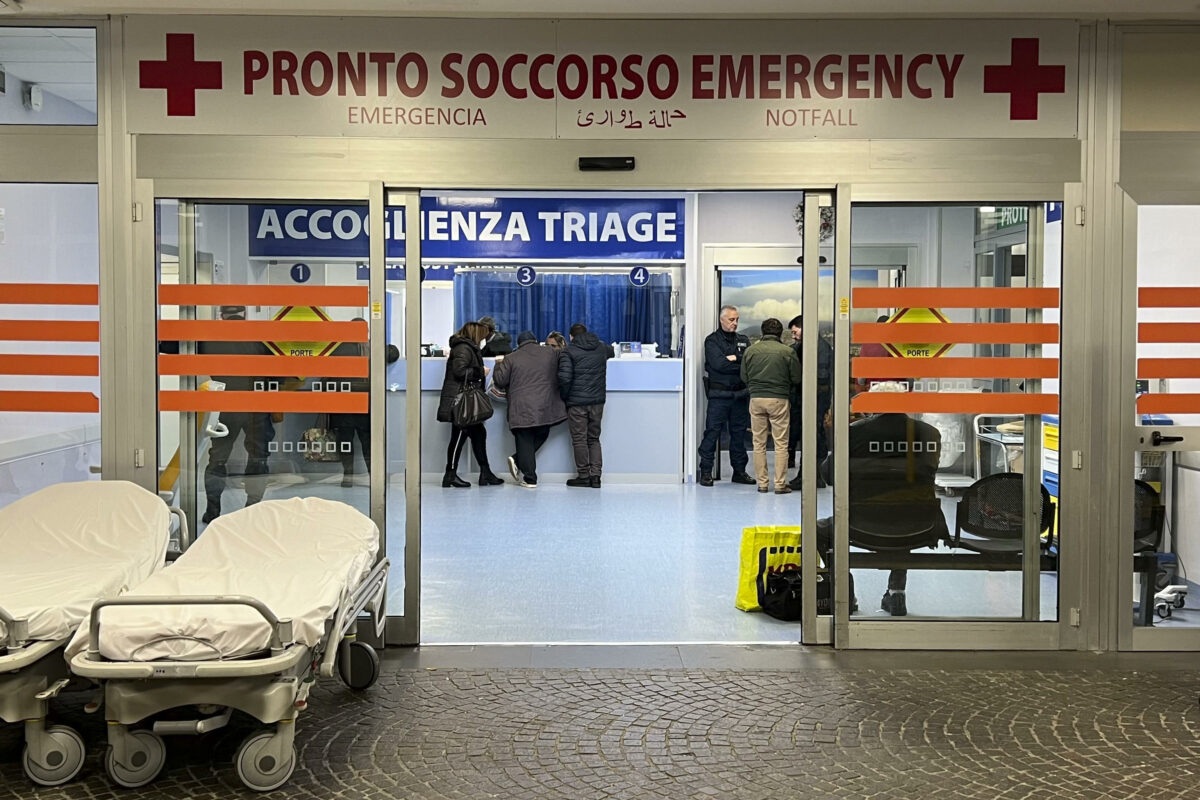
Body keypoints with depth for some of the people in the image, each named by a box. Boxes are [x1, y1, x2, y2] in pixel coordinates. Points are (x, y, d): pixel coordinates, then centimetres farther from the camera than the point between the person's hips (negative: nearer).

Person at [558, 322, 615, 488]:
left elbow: (564, 377, -16)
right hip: (597, 401, 4)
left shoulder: (569, 351, -6)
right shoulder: (601, 348, 8)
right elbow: (612, 352, 33)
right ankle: (595, 475, 6)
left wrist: (564, 396, -1)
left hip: (576, 402, -4)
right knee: (594, 438, 12)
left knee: (579, 439, 3)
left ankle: (583, 476, 5)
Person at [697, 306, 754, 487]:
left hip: (740, 395, 5)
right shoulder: (712, 340, 1)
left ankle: (739, 471, 18)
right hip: (719, 395, -4)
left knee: (739, 433, 9)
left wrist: (734, 358, -11)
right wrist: (741, 365, -6)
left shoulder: (743, 341, 16)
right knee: (712, 432, -4)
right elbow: (718, 364, -14)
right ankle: (706, 472, 3)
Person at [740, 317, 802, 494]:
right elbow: (796, 379, 1)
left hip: (756, 399, 2)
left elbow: (744, 377, 8)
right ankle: (780, 484, 2)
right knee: (781, 443, 3)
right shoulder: (787, 351, -5)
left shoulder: (750, 350, 2)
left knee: (759, 443, 10)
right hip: (779, 399, -2)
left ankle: (762, 483, 12)